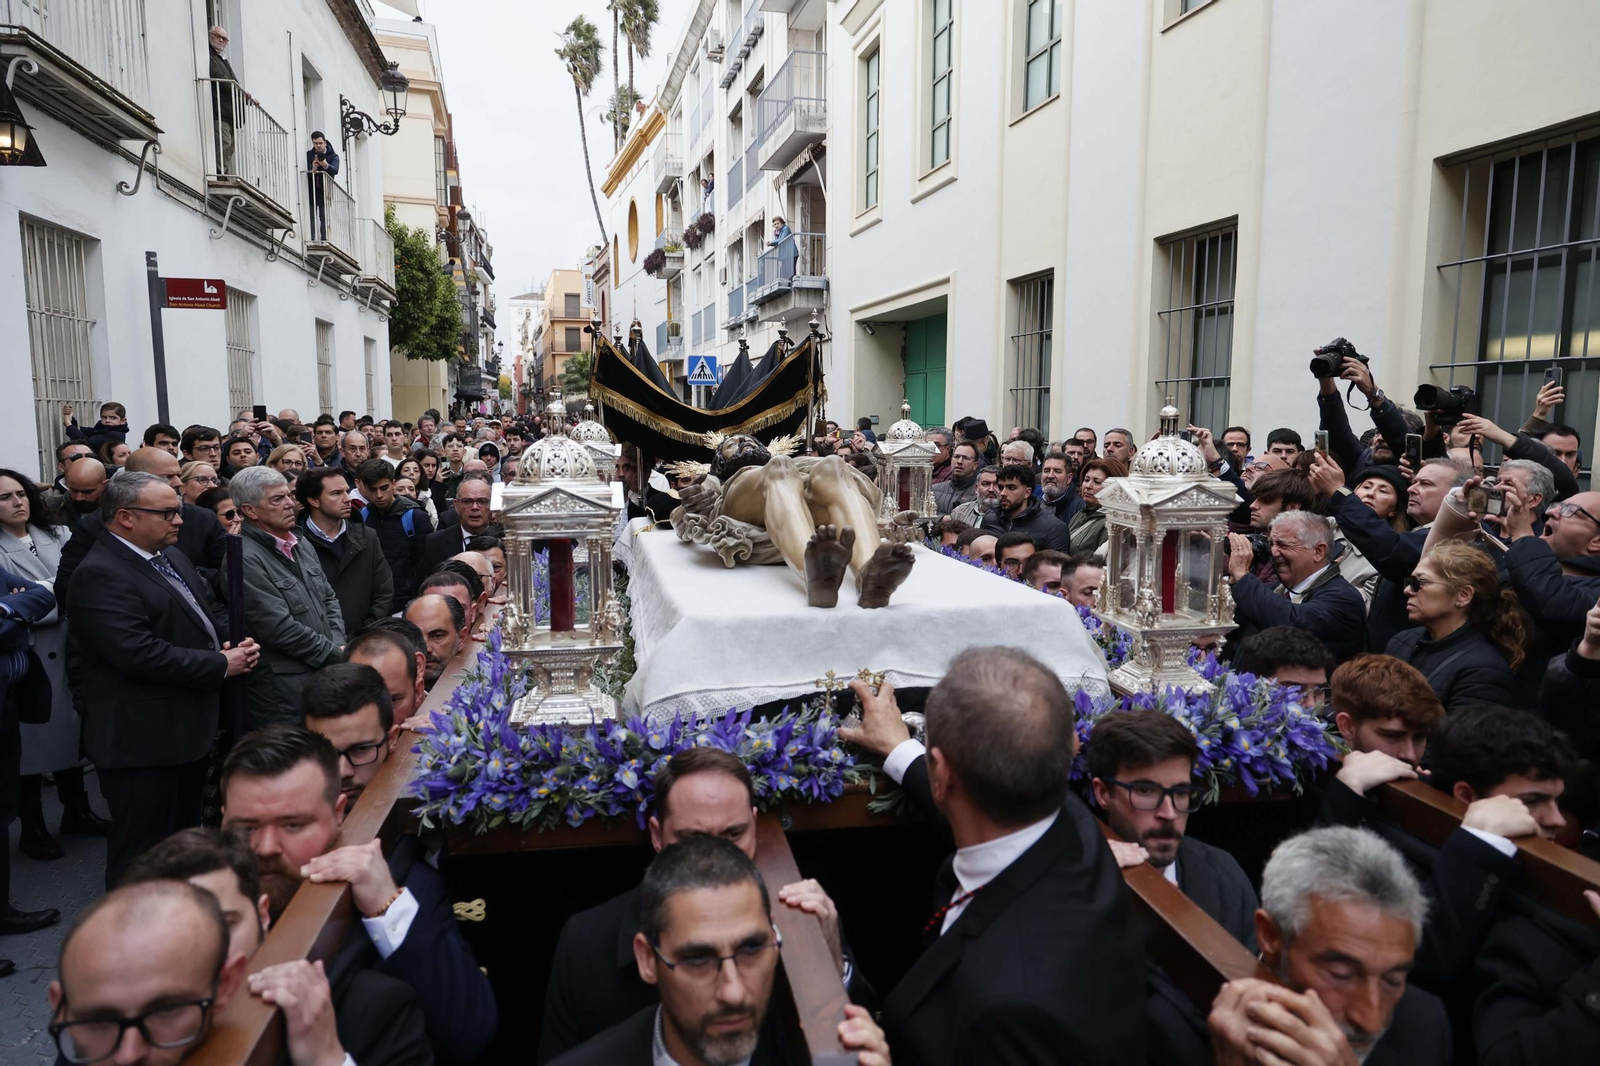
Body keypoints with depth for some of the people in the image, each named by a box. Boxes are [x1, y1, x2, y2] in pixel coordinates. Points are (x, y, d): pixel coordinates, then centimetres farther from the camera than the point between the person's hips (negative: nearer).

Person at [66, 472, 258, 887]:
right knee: (143, 852, 4)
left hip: (189, 728, 10)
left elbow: (210, 610, 17)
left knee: (186, 836, 23)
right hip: (142, 739, -10)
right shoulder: (99, 575, -20)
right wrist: (221, 665, -19)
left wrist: (237, 642, -4)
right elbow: (140, 654, -29)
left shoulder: (171, 555, 10)